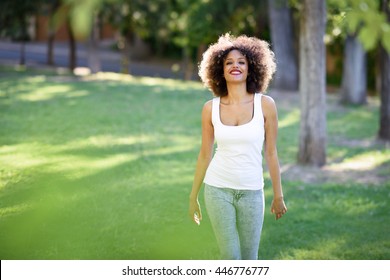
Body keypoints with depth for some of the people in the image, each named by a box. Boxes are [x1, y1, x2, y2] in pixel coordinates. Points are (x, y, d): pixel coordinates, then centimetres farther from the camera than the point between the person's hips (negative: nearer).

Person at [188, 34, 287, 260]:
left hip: (251, 192, 0)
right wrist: (193, 196, 9)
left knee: (249, 259, 7)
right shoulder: (211, 108, -3)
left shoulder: (265, 104, -7)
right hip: (218, 189, 0)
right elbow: (205, 154, 5)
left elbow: (271, 152, -1)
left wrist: (278, 195, 3)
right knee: (230, 257, 0)